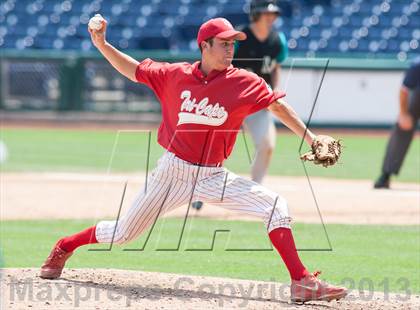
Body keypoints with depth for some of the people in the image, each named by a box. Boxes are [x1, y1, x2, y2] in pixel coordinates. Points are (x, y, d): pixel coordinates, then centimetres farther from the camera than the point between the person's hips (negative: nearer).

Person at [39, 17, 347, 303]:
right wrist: (102, 44, -4)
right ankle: (65, 247, 33)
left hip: (213, 176, 0)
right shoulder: (177, 75, -4)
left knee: (275, 205, -19)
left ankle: (302, 283, -19)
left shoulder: (244, 82, -7)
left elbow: (278, 105, -4)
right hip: (173, 172, 0)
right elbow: (133, 69, 8)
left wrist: (311, 139, -11)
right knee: (124, 233, 7)